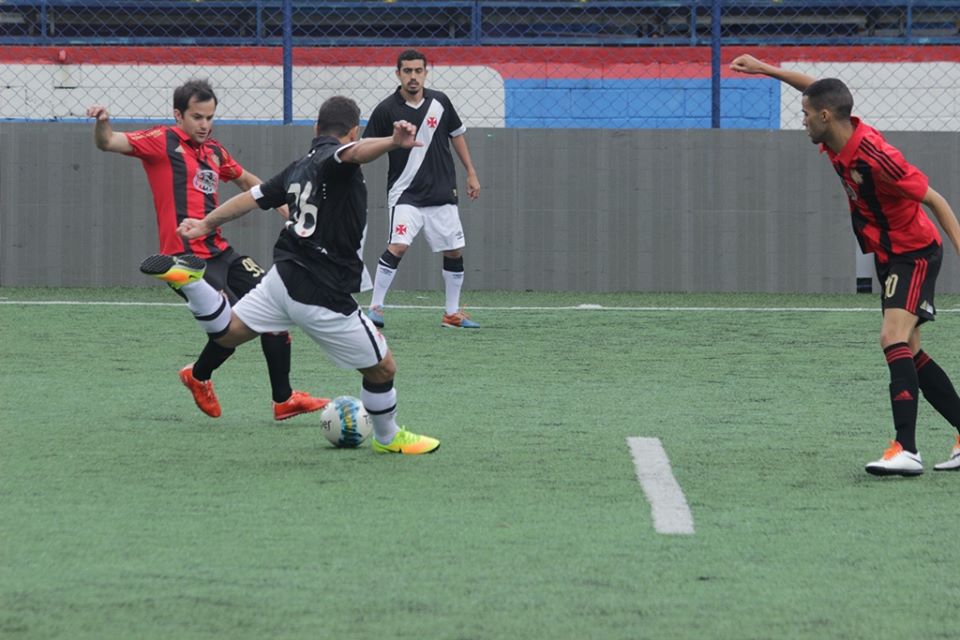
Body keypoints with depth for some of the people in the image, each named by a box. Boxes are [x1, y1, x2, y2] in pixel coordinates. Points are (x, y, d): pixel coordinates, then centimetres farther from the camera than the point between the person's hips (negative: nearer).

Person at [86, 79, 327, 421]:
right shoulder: (163, 142, -4)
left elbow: (246, 180, 33)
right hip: (186, 259, -8)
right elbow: (109, 143, -14)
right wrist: (102, 123, -35)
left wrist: (284, 209, 32)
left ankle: (283, 399, 19)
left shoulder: (213, 151, 15)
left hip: (220, 252, 8)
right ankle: (198, 377, 12)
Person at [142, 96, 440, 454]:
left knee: (226, 333, 24)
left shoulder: (300, 168, 11)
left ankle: (189, 277, 3)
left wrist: (207, 224, 38)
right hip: (323, 298, -7)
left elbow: (253, 198, 23)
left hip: (283, 278, 7)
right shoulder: (332, 159, -11)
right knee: (382, 369, 11)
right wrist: (394, 143, -58)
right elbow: (355, 153, -36)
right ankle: (387, 438, 29)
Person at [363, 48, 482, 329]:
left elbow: (457, 135, 16)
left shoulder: (440, 102, 1)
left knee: (454, 251, 7)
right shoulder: (386, 110, -10)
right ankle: (374, 308, -15)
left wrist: (471, 173, 17)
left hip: (442, 192, 4)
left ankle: (452, 313, 23)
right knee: (398, 245, -23)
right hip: (406, 193, -4)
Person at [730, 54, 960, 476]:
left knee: (894, 338, -22)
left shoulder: (875, 155, -28)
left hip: (915, 254, -10)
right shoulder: (837, 142, -3)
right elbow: (817, 89, 17)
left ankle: (906, 451, -29)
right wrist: (765, 69, 18)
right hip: (890, 258, 10)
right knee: (908, 353, 10)